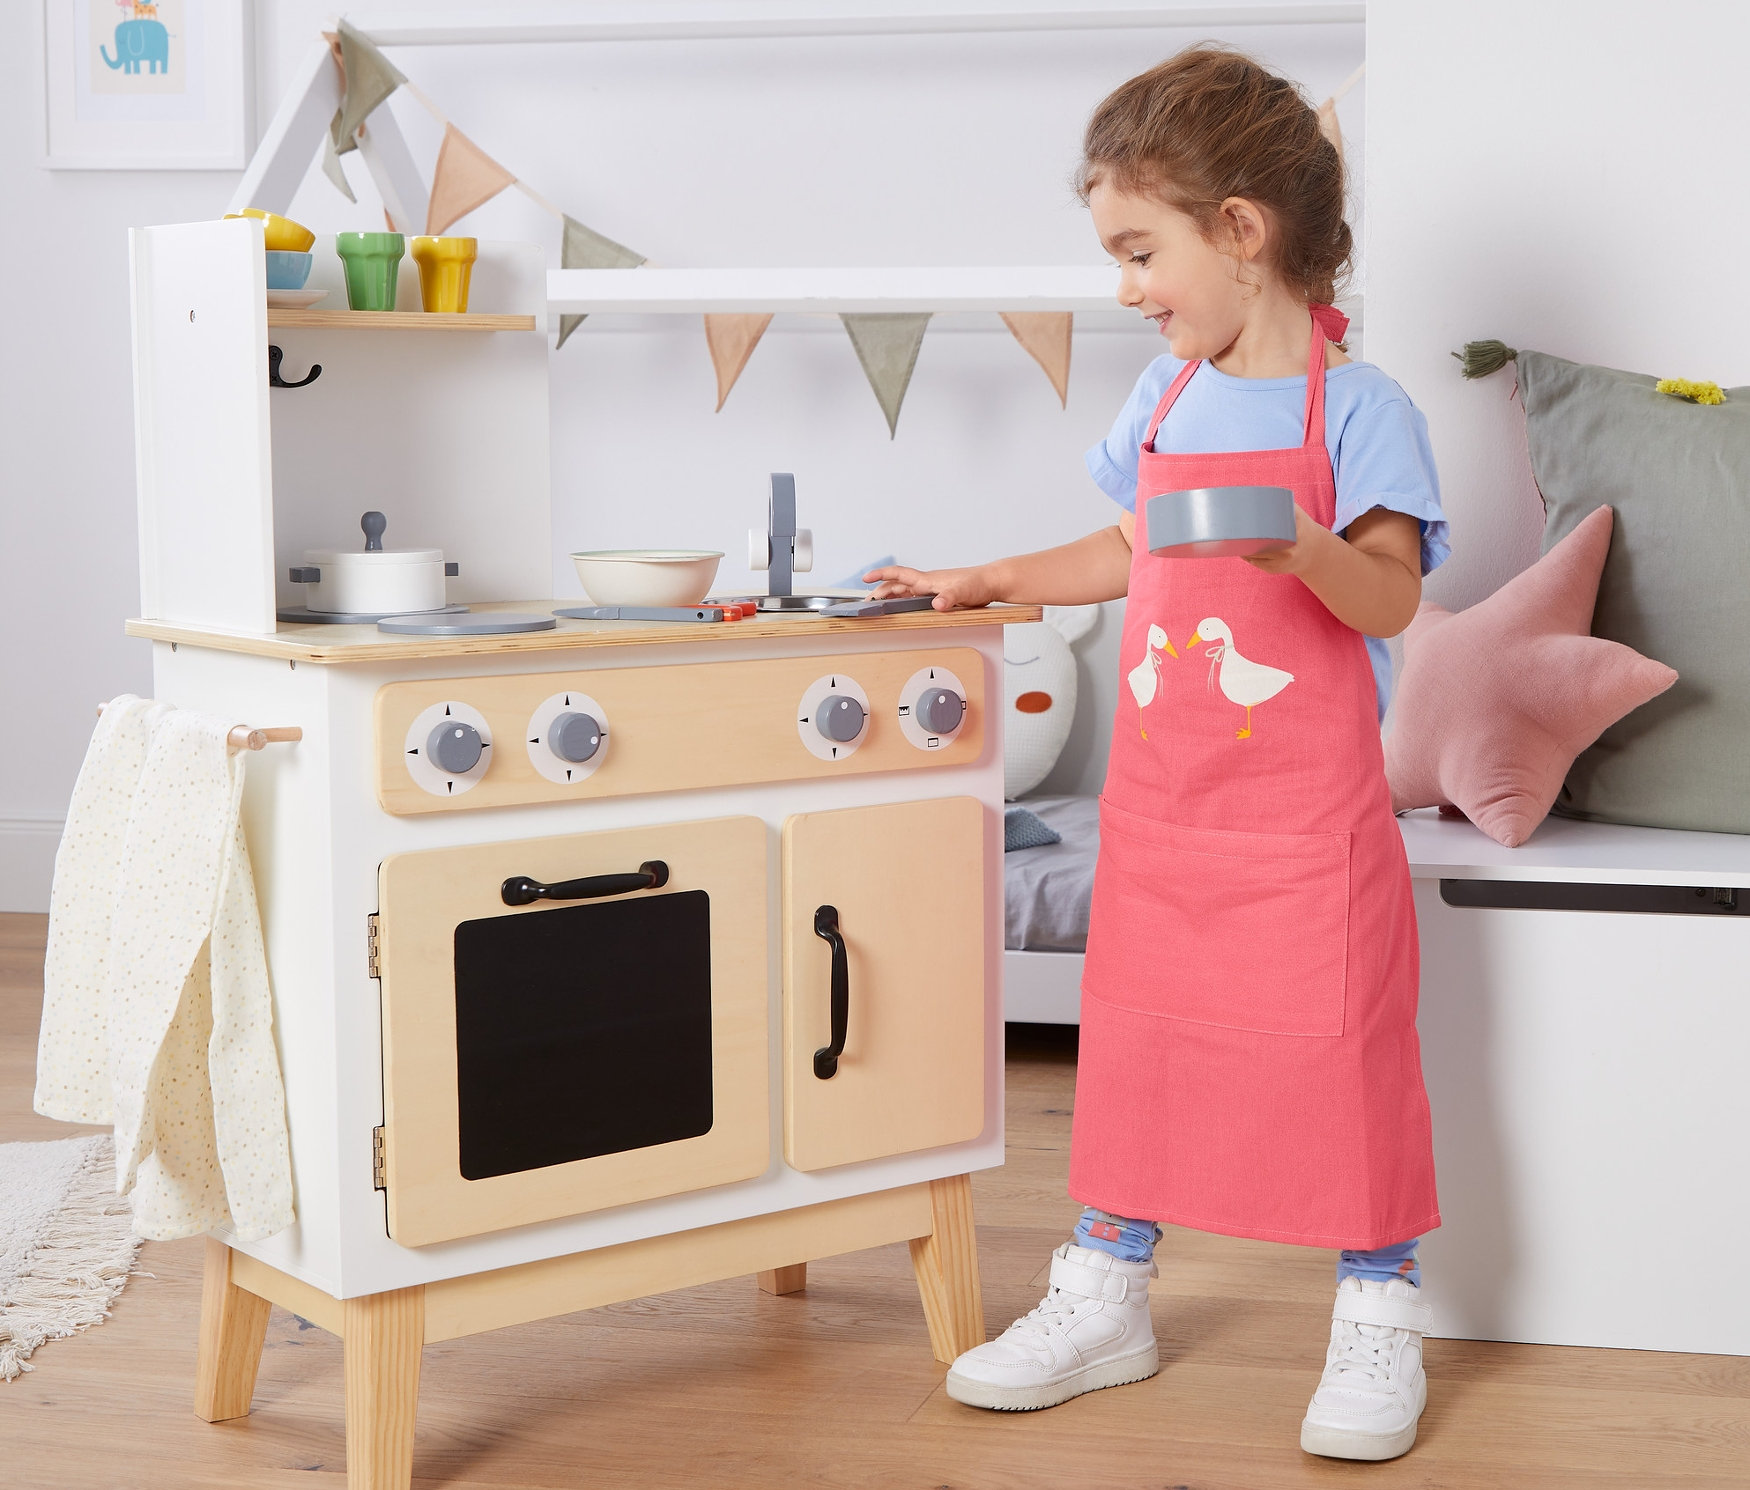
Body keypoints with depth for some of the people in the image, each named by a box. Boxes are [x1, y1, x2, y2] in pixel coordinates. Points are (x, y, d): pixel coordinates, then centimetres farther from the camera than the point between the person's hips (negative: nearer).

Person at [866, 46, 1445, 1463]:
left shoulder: (1358, 407, -10)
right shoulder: (1164, 397, 10)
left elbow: (1392, 599, -17)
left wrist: (1300, 543, -35)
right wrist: (988, 580, 22)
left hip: (1307, 817, -6)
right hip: (1159, 804, 6)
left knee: (1339, 1056, 1)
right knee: (1131, 1045, 12)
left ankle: (1379, 1320, 17)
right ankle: (1105, 1298, 26)